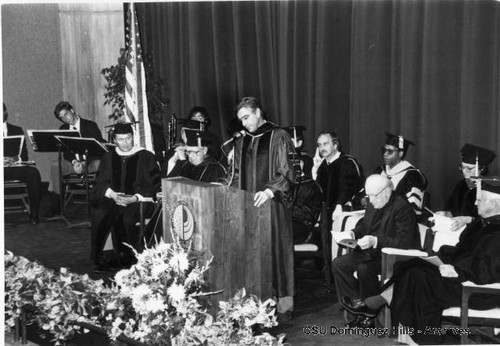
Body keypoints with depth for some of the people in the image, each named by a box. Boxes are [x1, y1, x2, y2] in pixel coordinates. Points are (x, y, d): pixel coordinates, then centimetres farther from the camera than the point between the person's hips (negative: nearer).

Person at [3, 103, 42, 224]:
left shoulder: (17, 130, 19)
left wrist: (17, 159, -11)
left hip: (14, 167, 2)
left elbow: (24, 153, 14)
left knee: (33, 173, -30)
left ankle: (34, 214, -24)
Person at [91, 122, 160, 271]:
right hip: (112, 198, 3)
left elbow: (154, 186, -1)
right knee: (99, 213, -27)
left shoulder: (146, 157, 3)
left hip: (138, 201, -3)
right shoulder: (108, 158, 15)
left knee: (126, 216, -33)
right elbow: (100, 184, 11)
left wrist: (136, 198, -16)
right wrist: (111, 193, -10)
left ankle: (127, 258, -15)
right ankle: (99, 258, -17)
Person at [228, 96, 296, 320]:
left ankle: (283, 305, 7)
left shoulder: (278, 137, -3)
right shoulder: (241, 143, 16)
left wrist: (270, 190, -22)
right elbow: (235, 175, 20)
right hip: (247, 207, 5)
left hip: (273, 207, -5)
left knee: (276, 253, -2)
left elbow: (288, 172, -10)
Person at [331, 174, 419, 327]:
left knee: (364, 268, -32)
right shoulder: (373, 204, 8)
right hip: (372, 252, 9)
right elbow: (363, 225, 23)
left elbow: (404, 242, -23)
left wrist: (375, 241, -30)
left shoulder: (402, 207, -18)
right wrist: (352, 234, 0)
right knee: (338, 264, -6)